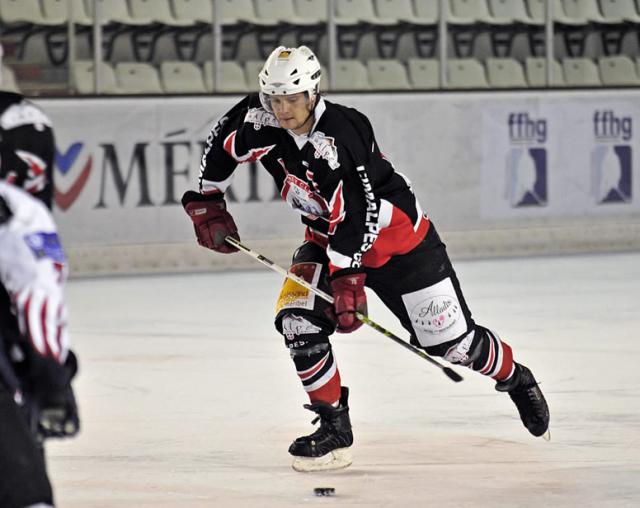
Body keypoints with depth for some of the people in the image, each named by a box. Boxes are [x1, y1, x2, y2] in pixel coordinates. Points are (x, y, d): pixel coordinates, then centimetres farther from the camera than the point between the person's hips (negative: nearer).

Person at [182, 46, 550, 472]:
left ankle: (515, 378, 29)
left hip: (398, 238, -6)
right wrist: (207, 203, 7)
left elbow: (355, 216, -34)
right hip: (328, 238, 6)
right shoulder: (260, 121, -14)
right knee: (298, 320, -17)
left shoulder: (340, 135, -33)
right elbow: (223, 143, 7)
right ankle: (334, 429, -5)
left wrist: (348, 277, -37)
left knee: (451, 340, -1)